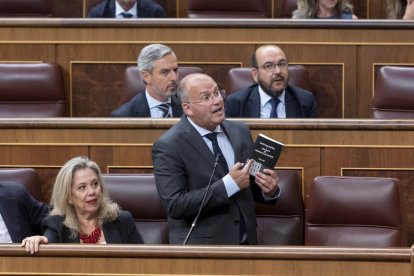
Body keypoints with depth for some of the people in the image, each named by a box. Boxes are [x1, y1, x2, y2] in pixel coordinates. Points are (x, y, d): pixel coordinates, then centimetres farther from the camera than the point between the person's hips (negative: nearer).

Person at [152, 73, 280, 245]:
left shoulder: (240, 132, 3)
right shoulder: (168, 147, -13)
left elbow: (251, 188, 9)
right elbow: (174, 205, -20)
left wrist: (269, 190, -12)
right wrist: (229, 184, -23)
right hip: (201, 245, -5)